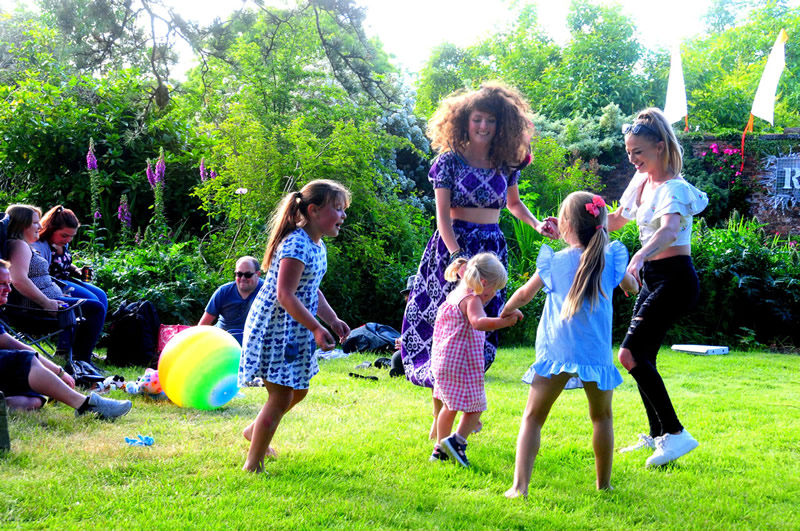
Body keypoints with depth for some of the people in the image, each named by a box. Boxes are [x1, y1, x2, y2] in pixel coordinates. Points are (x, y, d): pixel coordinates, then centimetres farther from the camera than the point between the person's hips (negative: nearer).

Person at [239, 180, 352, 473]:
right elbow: (285, 295, -27)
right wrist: (316, 328, -29)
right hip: (274, 328, -10)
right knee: (281, 396, -6)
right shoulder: (297, 245, -22)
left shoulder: (317, 245, 10)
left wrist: (333, 320, 11)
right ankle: (253, 465, 5)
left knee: (297, 391, 20)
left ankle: (254, 431, 42)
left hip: (294, 331, 10)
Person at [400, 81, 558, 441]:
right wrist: (458, 257, -18)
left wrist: (536, 224, 5)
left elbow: (513, 202, 23)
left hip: (492, 249, 4)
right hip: (454, 246, -4)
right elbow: (442, 214, -8)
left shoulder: (506, 163, 8)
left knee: (480, 333, 4)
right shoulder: (450, 161, -4)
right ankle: (440, 422, 2)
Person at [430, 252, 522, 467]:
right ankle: (456, 441, -11)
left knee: (449, 406, 21)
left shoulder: (453, 295, 11)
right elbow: (478, 322, -37)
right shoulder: (471, 300, -16)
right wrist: (504, 321, -50)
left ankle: (440, 449, 29)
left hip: (443, 362, 9)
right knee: (475, 407, 1)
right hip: (463, 365, -9)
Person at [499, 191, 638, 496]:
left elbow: (525, 294, 19)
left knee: (533, 417, 5)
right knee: (602, 416, 21)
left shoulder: (554, 262, 4)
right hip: (596, 354, 1)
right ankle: (604, 484, 26)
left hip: (556, 352, -1)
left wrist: (507, 310, 39)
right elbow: (632, 287, 25)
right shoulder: (611, 258, 6)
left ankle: (520, 485, -6)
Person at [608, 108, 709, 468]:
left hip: (674, 278, -9)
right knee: (641, 357, 13)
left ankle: (675, 433, -12)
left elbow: (669, 228, -38)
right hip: (653, 279, 9)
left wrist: (639, 257, -55)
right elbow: (616, 221, 24)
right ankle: (656, 434, 28)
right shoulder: (642, 181, 10)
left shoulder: (673, 188, -17)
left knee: (630, 353, -18)